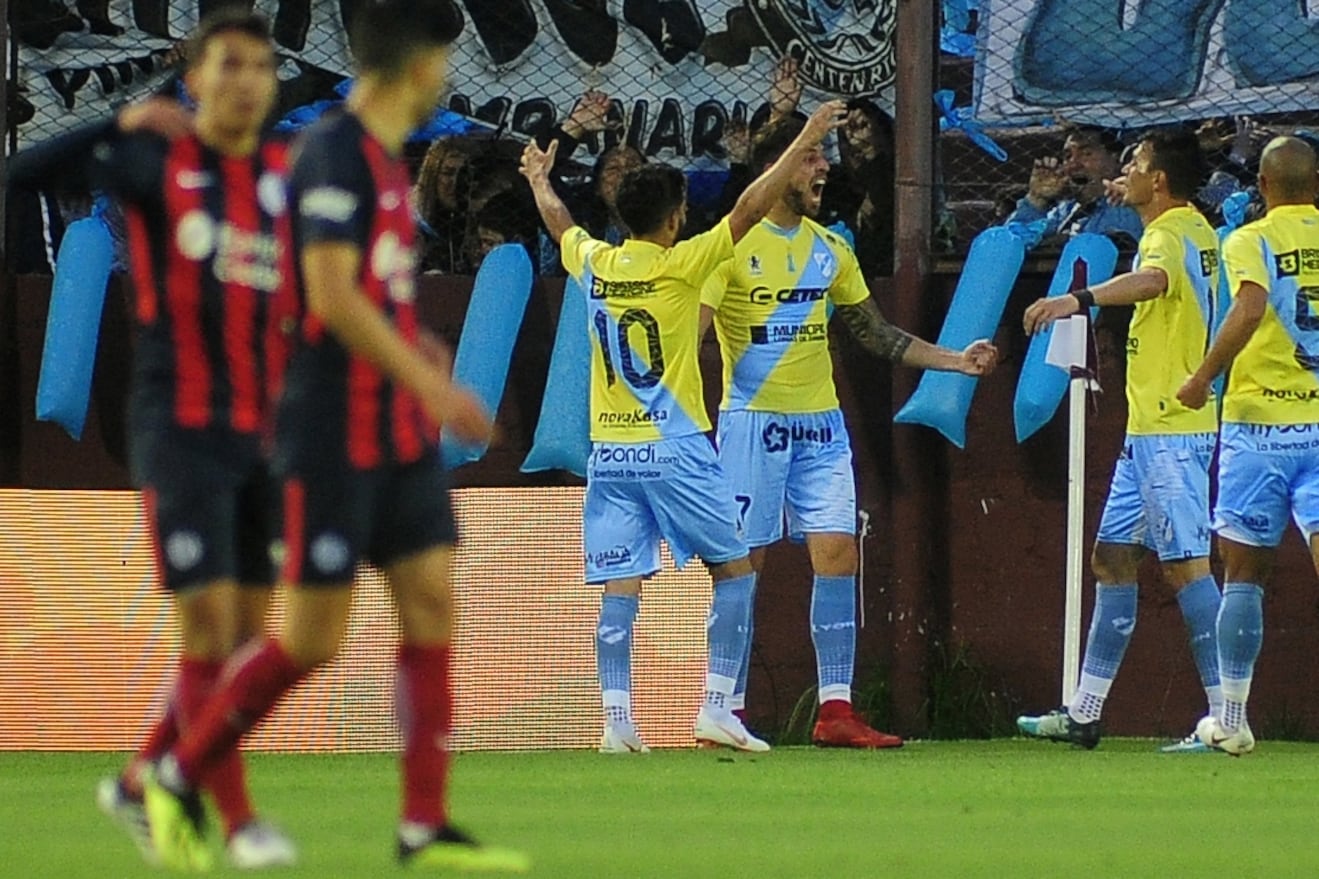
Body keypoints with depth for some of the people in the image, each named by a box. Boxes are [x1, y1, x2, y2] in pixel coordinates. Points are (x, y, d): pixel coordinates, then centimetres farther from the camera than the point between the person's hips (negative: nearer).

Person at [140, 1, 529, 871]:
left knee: (432, 605, 1)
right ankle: (179, 776, 12)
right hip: (336, 433, -9)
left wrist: (413, 347, 11)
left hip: (401, 436, 9)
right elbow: (330, 295, -22)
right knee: (313, 636, -4)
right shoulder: (333, 153, -14)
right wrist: (433, 386, -22)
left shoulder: (385, 159, 14)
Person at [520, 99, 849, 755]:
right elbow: (750, 208, -7)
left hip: (609, 452, 4)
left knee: (621, 588, 0)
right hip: (674, 449, -4)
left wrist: (539, 180, 47)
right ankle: (717, 708, -1)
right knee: (734, 571, 7)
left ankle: (616, 718, -10)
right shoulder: (679, 264, -8)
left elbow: (560, 224, 27)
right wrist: (805, 140, 0)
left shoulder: (593, 263, 5)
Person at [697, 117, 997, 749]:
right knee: (741, 565, -3)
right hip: (753, 420, -5)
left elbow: (876, 334, 21)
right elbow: (690, 331, -9)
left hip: (820, 423, 5)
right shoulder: (733, 245, -5)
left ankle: (835, 709, -2)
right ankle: (727, 710, 4)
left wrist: (958, 361, 14)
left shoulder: (830, 250, 12)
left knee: (838, 554, -4)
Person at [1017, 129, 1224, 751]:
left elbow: (1151, 279, -41)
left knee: (1185, 563, -12)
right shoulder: (1195, 229, 15)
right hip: (1148, 430, 11)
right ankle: (1084, 712, 18)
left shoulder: (1170, 235, -15)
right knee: (1112, 558, 13)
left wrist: (1078, 299, -56)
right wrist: (1135, 203, 36)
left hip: (1171, 432, -11)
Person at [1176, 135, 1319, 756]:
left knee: (1244, 574, 9)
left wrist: (1204, 376, -13)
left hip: (1260, 425, -2)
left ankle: (1231, 720, 14)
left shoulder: (1250, 241, -2)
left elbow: (1251, 307, -20)